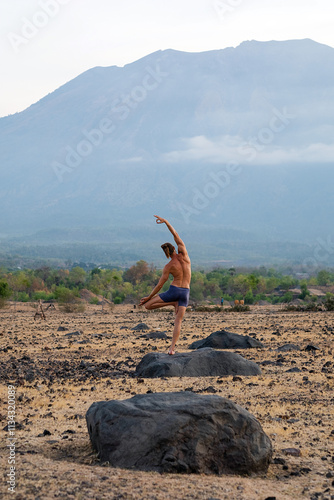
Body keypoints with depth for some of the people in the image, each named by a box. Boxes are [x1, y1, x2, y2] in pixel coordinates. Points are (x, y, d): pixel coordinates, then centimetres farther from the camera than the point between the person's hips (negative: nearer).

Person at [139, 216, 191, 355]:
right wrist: (166, 222, 8)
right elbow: (176, 236, 8)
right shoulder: (183, 254, -1)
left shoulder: (168, 267, -7)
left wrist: (149, 297, 6)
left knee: (148, 305, 8)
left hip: (174, 290, -4)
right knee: (178, 321, 5)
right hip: (185, 292, 4)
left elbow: (159, 285, -4)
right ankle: (172, 348, -8)